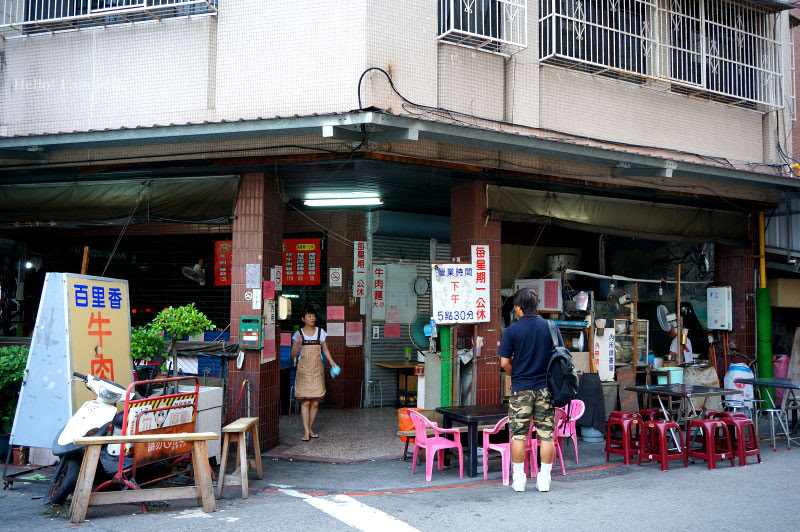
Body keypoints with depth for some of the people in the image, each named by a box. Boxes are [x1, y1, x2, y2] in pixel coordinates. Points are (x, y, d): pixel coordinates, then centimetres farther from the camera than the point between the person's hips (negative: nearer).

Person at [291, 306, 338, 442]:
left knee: (315, 402, 3)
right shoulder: (298, 334, -1)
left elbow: (325, 350, 11)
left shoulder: (320, 332, 5)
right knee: (305, 401, -6)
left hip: (317, 369, 2)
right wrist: (297, 343, -21)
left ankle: (310, 428, 17)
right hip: (304, 369, -2)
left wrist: (332, 362, -2)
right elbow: (294, 354, -3)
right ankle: (306, 431, -3)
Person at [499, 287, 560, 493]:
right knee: (546, 434, 8)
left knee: (519, 435, 6)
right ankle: (544, 479, 12)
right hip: (545, 388, 2)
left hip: (521, 389, -2)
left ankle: (519, 479, 10)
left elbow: (505, 362, -7)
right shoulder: (550, 327, 1)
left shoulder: (511, 331, -7)